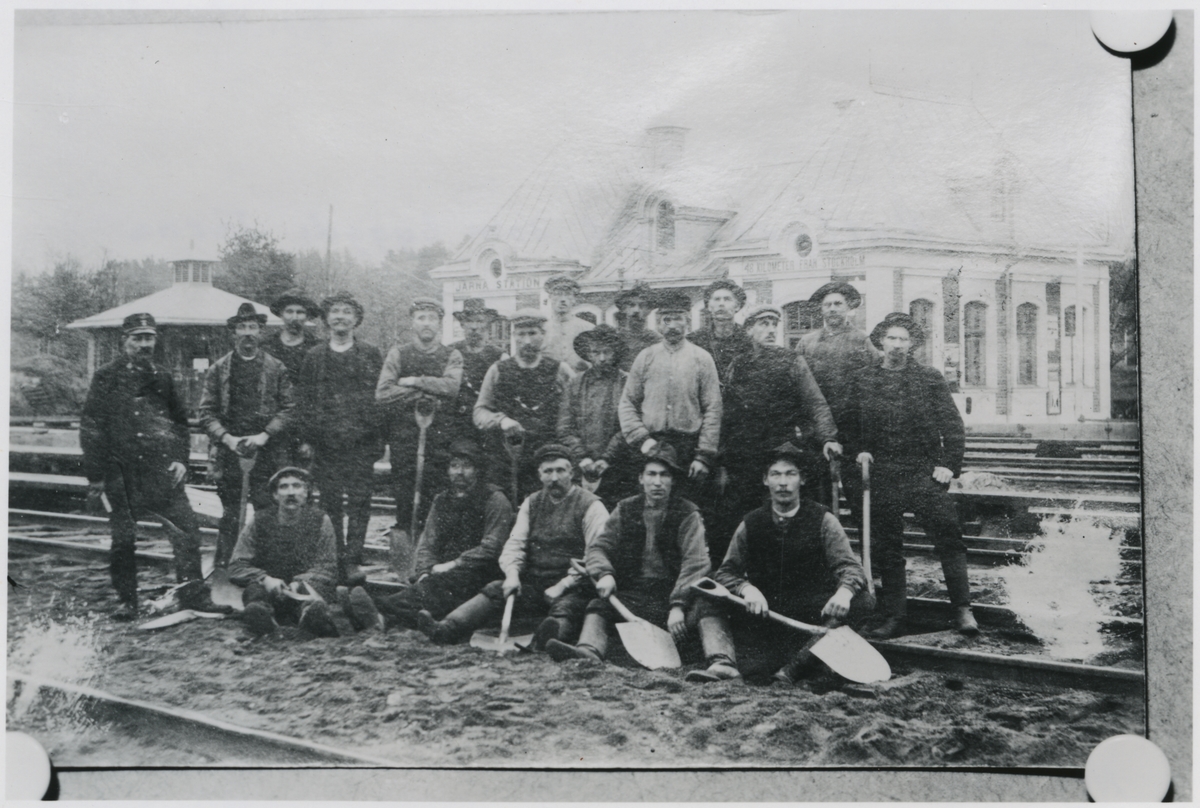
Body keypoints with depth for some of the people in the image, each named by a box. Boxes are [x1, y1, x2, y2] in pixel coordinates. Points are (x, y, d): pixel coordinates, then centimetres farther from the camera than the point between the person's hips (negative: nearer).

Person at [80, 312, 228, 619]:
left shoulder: (163, 378, 15)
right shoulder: (107, 378, 1)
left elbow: (180, 422, 21)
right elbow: (90, 427, -2)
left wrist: (181, 459, 8)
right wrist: (95, 474, -6)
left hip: (163, 470, 4)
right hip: (123, 472, -3)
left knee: (187, 528, -5)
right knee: (123, 538, 3)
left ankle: (193, 594, 1)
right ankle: (126, 601, 16)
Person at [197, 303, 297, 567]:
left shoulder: (277, 368, 7)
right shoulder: (218, 369, 9)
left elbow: (289, 408, 2)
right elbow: (206, 412, 6)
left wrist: (264, 435, -10)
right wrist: (227, 438, -8)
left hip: (267, 451, -1)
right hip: (229, 449, 1)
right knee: (229, 513, 3)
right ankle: (221, 570, 10)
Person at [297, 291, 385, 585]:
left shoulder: (371, 355, 8)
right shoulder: (314, 357, 12)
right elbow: (305, 400, 11)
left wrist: (379, 438, -1)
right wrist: (306, 438, 3)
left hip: (362, 443, -1)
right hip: (325, 444, 1)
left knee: (359, 503, -4)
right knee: (330, 505, 2)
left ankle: (353, 561, -2)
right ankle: (334, 562, 11)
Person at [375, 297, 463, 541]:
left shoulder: (452, 356, 11)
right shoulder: (398, 354, 10)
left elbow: (452, 386, -10)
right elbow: (382, 394, -3)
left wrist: (415, 381, -8)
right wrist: (428, 392, -7)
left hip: (440, 438, 0)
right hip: (403, 436, 0)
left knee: (436, 498, -3)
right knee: (403, 492, -2)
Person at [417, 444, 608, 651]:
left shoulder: (590, 505, -1)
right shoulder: (531, 503, 17)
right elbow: (515, 542, 11)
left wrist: (563, 585, -17)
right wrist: (512, 574, -10)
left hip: (573, 588, -5)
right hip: (533, 583, 6)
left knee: (566, 608, -35)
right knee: (495, 590, -15)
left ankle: (556, 632, -69)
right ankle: (446, 629, -32)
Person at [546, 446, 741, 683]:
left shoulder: (688, 514, 1)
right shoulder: (625, 510, 11)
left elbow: (695, 563, -10)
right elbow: (597, 548, 8)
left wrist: (678, 605, -23)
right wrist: (604, 573, -16)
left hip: (674, 593, -2)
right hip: (631, 596, 3)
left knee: (708, 609, -31)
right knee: (598, 607, -24)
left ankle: (722, 662, -51)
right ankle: (588, 651, -50)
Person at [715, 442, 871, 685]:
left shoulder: (822, 520, 0)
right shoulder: (751, 524, 5)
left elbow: (850, 567, -7)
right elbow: (726, 573, 5)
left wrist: (843, 592, -31)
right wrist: (747, 589, -19)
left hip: (814, 611, 0)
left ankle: (798, 663, -32)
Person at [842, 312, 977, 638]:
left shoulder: (931, 379, 4)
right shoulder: (861, 380, 8)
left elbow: (953, 425, 3)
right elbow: (849, 424, 15)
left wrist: (949, 464, -6)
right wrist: (858, 451, -2)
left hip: (925, 474, -2)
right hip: (881, 476, 2)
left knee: (948, 539, -8)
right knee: (887, 548, 7)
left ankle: (962, 609, -1)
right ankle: (893, 615, 15)